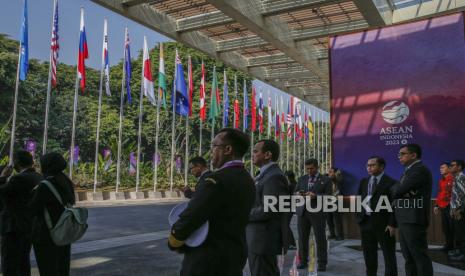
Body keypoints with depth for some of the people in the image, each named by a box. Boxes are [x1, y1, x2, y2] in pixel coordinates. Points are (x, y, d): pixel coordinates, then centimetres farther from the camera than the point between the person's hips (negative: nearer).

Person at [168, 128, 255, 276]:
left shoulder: (217, 180, -23)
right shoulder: (248, 181, 4)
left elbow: (189, 218, -20)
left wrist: (173, 242, -3)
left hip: (208, 260, -8)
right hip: (235, 257, 8)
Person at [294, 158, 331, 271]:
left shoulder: (325, 180, 3)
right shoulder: (302, 179, 14)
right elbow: (295, 192, 15)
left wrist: (315, 196, -20)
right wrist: (298, 194, -9)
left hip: (317, 212, -3)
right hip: (302, 211, 3)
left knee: (320, 238, 0)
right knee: (302, 237, 4)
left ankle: (322, 263, 11)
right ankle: (303, 261, 15)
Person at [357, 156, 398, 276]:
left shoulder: (391, 182, -8)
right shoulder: (364, 181, 11)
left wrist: (392, 224, -16)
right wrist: (359, 217, 5)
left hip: (384, 224, -6)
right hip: (366, 222, 6)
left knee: (389, 255, 6)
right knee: (368, 254, 13)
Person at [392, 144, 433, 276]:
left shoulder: (420, 170, -14)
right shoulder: (410, 171, 18)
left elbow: (398, 191, -21)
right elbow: (399, 192, 14)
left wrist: (395, 188, 0)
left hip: (413, 220, -9)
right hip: (405, 220, 10)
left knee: (420, 257, -2)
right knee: (409, 258, 14)